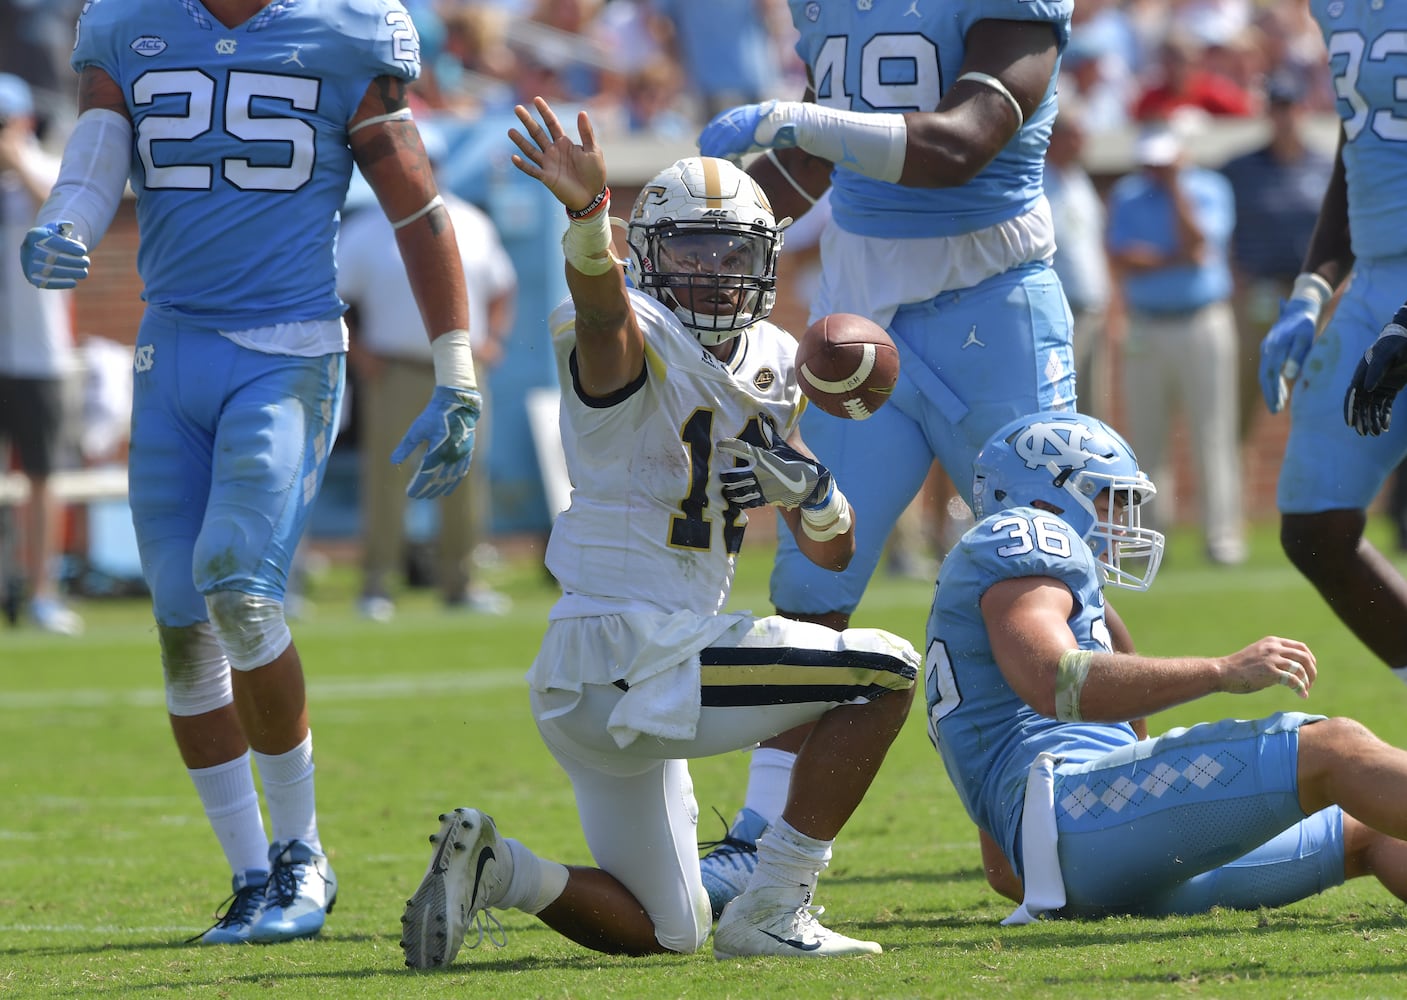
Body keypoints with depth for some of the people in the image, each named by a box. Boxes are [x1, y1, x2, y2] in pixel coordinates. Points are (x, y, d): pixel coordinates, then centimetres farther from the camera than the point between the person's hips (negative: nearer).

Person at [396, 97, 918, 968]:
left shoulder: (772, 364, 12)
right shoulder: (637, 339, -11)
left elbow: (833, 551, 15)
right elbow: (602, 307, -39)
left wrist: (809, 488, -8)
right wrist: (589, 212, -60)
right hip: (628, 655, -9)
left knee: (657, 929, 16)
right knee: (886, 673, -11)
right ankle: (771, 913, -9)